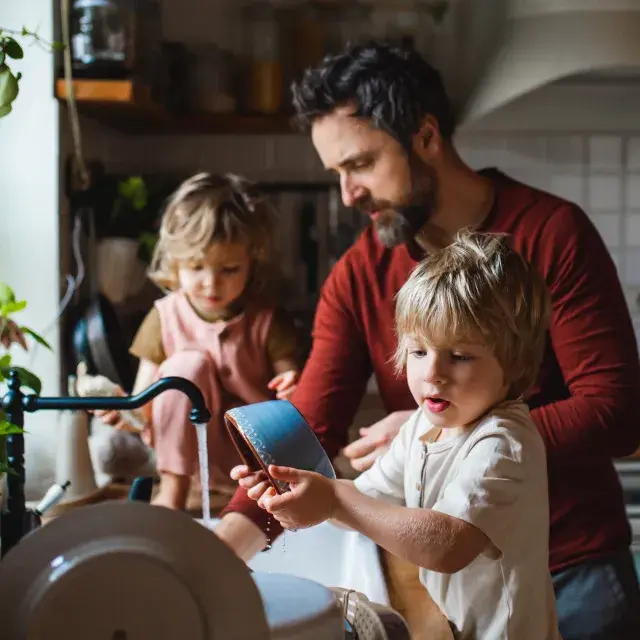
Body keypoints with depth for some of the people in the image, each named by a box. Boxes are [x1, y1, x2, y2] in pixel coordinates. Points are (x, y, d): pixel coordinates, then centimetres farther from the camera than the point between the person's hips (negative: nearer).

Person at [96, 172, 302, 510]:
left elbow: (290, 385, -7)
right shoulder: (165, 318, -6)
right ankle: (172, 493, -17)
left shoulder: (268, 321, -8)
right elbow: (145, 408, -7)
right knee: (187, 363, -25)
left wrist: (294, 391, -32)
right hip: (190, 447, 1)